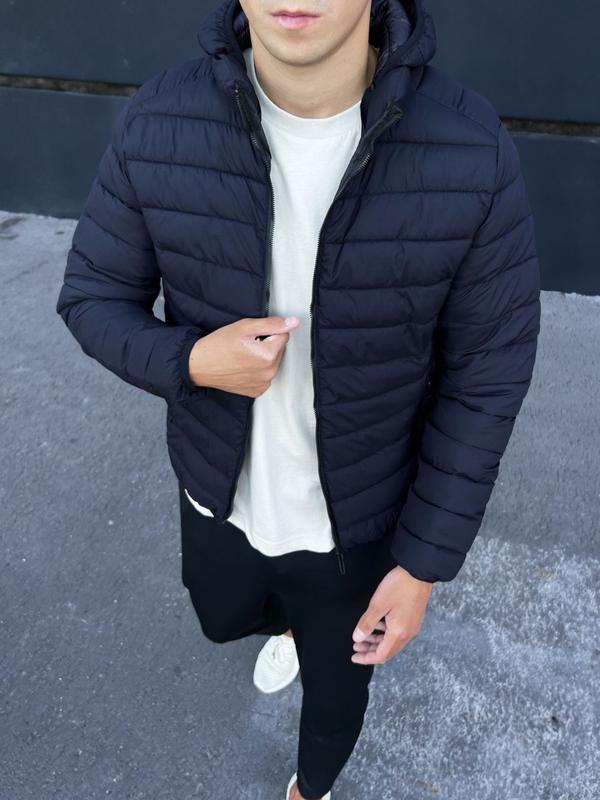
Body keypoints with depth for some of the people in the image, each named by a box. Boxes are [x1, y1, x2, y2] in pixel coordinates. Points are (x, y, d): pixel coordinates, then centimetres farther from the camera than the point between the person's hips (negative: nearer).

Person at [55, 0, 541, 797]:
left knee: (335, 685, 26)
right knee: (226, 620, 34)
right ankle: (293, 624, 75)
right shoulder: (156, 127, -21)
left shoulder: (472, 152, -27)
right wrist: (189, 362, -29)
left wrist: (426, 562, -11)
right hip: (221, 493, 2)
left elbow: (487, 374, -16)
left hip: (357, 515, -1)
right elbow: (94, 297, -6)